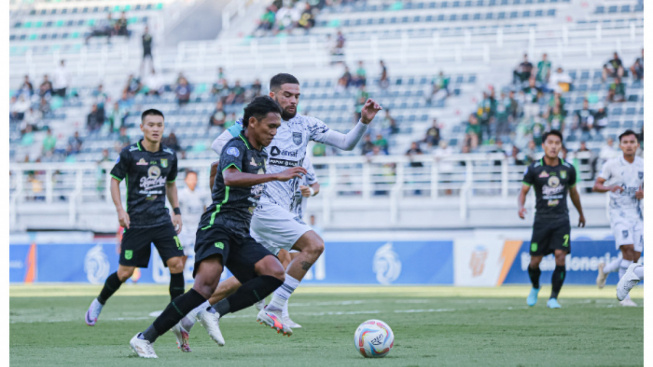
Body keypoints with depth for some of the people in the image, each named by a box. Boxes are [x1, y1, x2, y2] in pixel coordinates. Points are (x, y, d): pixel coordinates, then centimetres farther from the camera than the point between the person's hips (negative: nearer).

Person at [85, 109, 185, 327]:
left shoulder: (169, 156, 6)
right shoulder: (130, 154, -6)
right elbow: (114, 180, 1)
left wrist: (176, 211, 14)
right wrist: (120, 210, -9)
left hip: (162, 221, 3)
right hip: (136, 223, -3)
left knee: (177, 264, -12)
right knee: (125, 272, -2)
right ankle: (99, 303, 23)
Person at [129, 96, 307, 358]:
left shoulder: (261, 155, 22)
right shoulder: (236, 146, -6)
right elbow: (230, 177, -29)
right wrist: (276, 176, -32)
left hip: (240, 236, 9)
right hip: (218, 225, -9)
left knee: (275, 273, -16)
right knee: (207, 285, -27)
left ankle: (214, 312, -19)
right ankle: (145, 338, -23)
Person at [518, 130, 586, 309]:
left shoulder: (568, 169, 4)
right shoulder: (533, 169, -3)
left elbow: (573, 192, 19)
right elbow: (523, 191, 1)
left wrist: (581, 213, 31)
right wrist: (521, 206, -21)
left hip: (561, 220, 1)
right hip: (541, 220, -1)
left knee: (560, 257, -15)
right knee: (535, 261, 1)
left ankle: (553, 298, -6)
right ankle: (535, 288, 33)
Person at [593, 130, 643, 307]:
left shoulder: (643, 165, 5)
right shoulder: (612, 164, -5)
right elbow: (596, 185, -5)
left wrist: (643, 194, -8)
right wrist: (610, 188, -26)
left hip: (637, 214, 5)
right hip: (618, 213, -5)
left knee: (635, 258, 1)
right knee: (628, 251, -20)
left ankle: (605, 269, 31)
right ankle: (624, 296, -14)